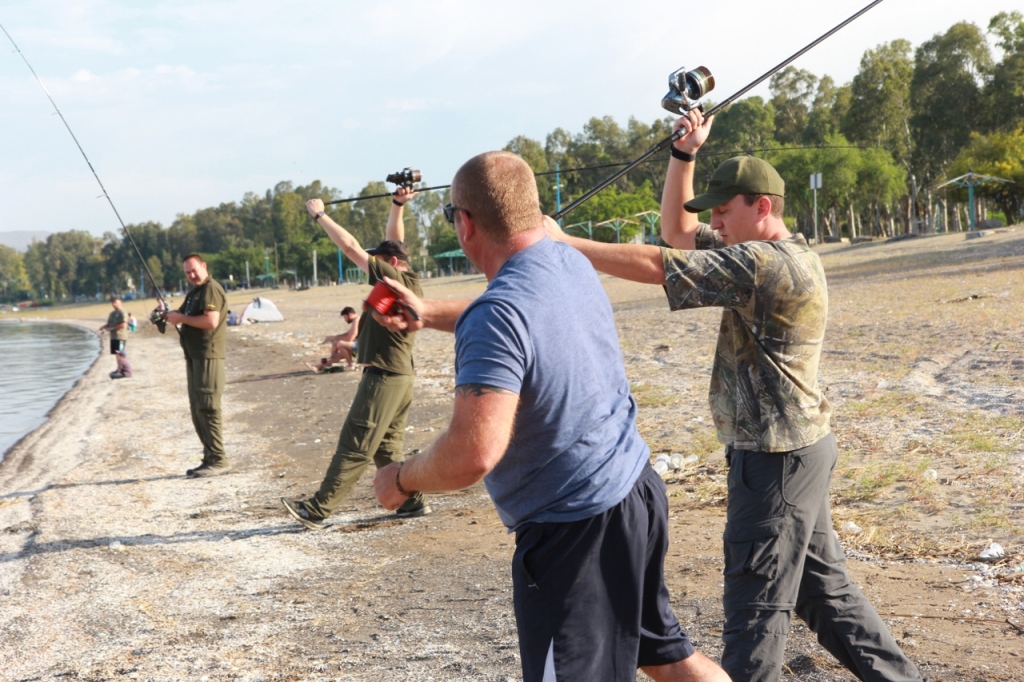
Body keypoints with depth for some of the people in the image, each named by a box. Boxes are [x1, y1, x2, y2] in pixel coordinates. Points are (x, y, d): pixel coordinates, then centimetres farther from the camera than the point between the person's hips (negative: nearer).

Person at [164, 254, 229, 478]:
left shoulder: (211, 289, -11)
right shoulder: (193, 293, 21)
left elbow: (211, 321, -23)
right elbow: (182, 315, 26)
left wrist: (182, 318, -14)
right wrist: (170, 315, 3)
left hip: (208, 356, -10)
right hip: (195, 357, 10)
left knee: (207, 408, -12)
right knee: (197, 409, 11)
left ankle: (218, 460, -11)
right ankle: (210, 459, 16)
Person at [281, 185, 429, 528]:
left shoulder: (394, 279, -14)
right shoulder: (407, 280, 10)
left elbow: (351, 247, -14)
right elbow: (393, 241, 23)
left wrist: (319, 215, -6)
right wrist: (398, 206, 17)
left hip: (383, 377, -10)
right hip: (399, 375, 10)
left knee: (354, 447, -8)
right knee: (388, 445, 15)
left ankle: (317, 510, -6)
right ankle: (411, 500, 15)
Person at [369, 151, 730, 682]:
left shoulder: (497, 315, -26)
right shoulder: (571, 264, 1)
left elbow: (471, 456, -32)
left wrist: (401, 479, -13)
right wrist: (429, 313, 33)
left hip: (575, 530, -9)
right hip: (637, 493, 9)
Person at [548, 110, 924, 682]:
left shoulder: (765, 264, -20)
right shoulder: (775, 255, 10)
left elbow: (655, 265, -22)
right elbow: (677, 233, 18)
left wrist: (562, 243, -18)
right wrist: (684, 154, 10)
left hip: (776, 458, -10)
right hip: (799, 447, 10)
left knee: (758, 601, -2)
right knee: (821, 583, 19)